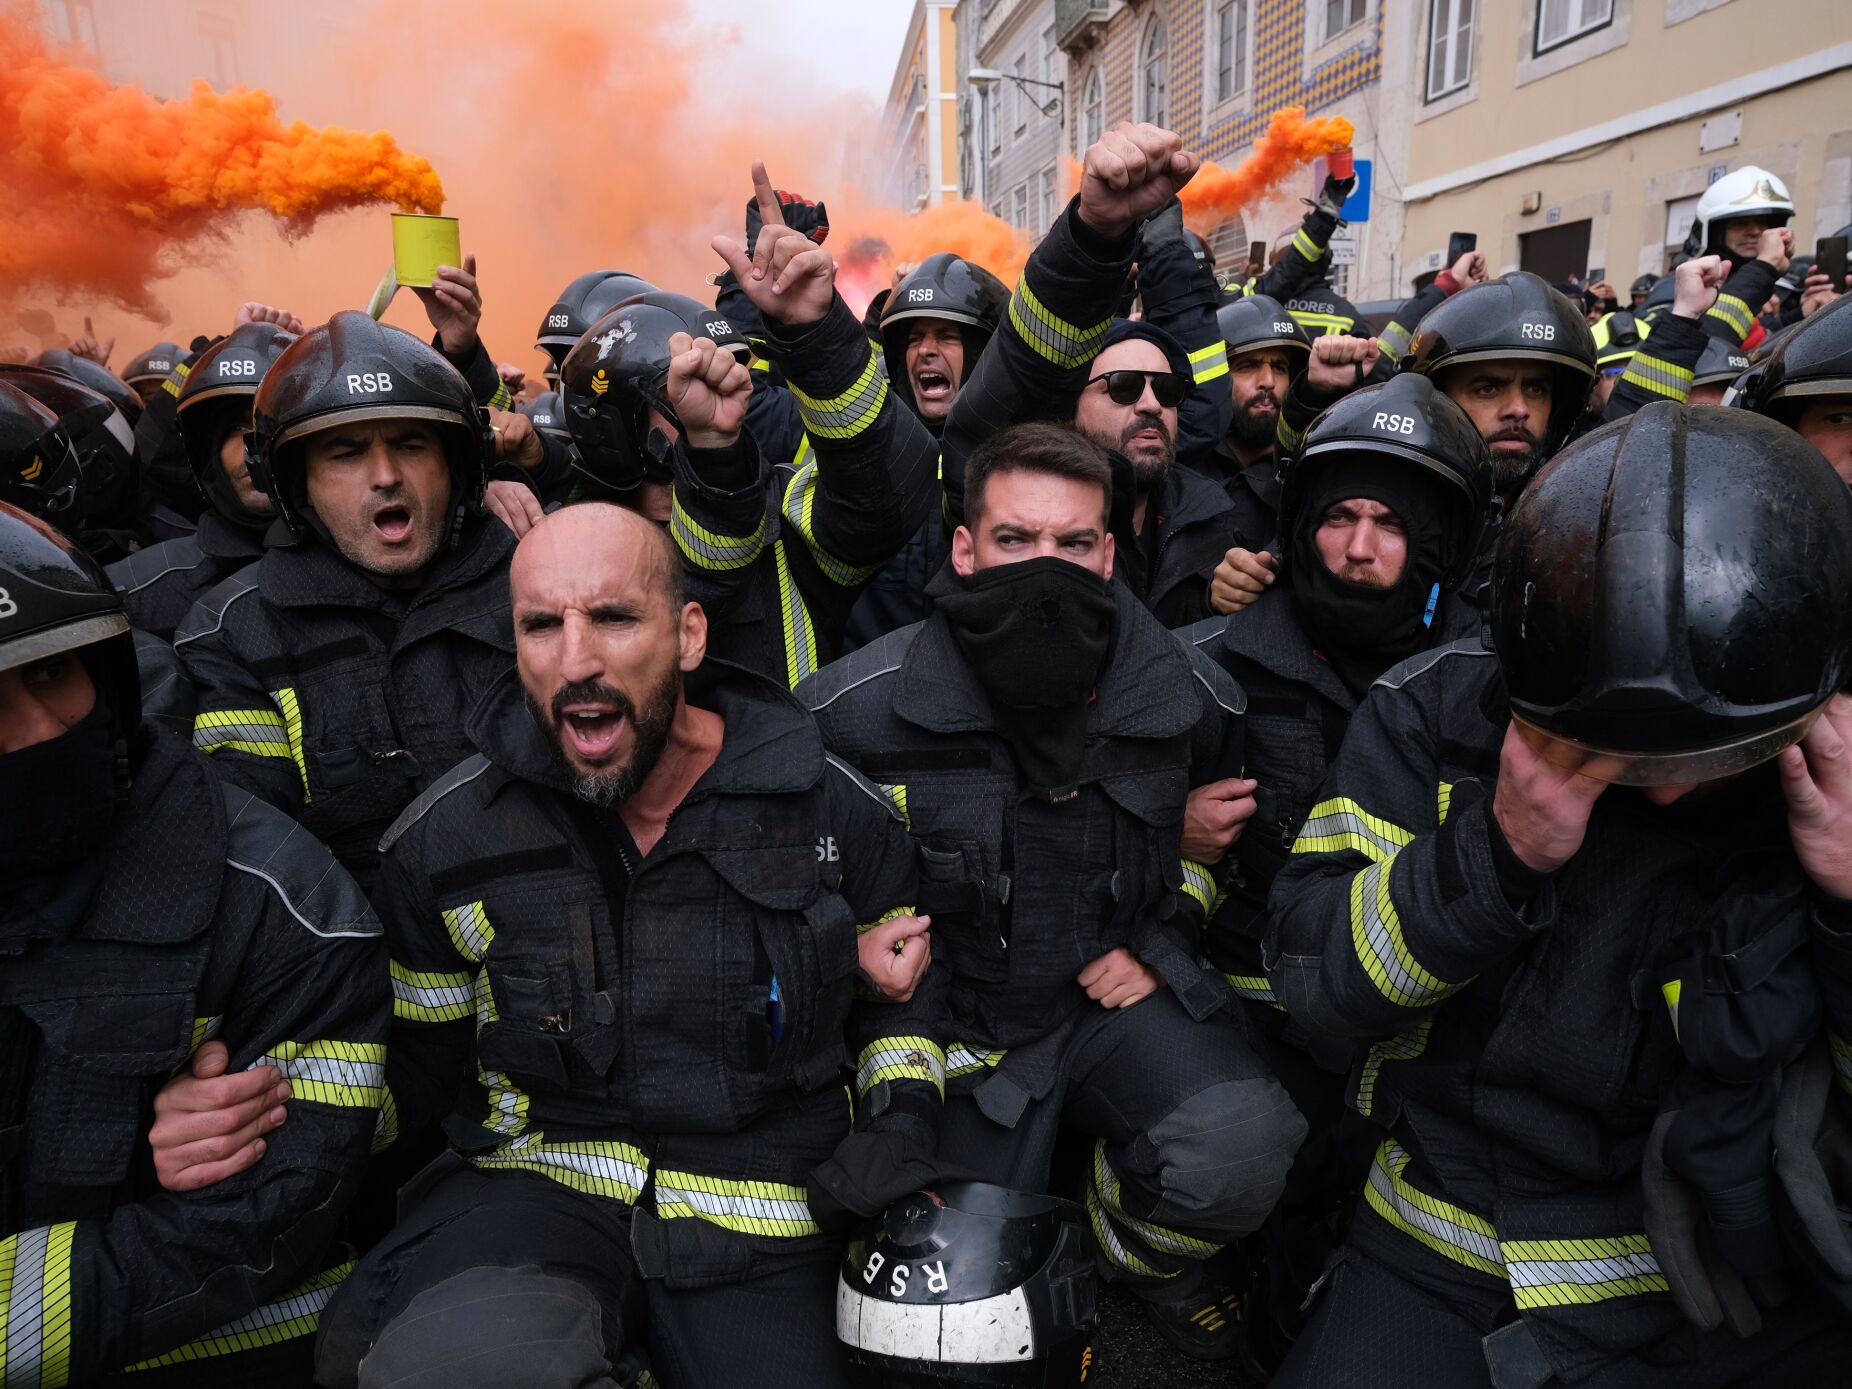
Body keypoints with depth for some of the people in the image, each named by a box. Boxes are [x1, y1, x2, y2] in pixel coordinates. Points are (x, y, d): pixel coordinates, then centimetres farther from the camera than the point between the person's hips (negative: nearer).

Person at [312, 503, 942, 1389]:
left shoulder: (835, 811, -6)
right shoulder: (443, 842, -5)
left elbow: (903, 989, 12)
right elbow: (411, 1067, 9)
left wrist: (902, 1122, -4)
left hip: (764, 1230, 2)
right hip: (537, 1190, -1)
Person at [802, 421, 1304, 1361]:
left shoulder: (1189, 694, -8)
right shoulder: (861, 709, -18)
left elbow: (1222, 818, 14)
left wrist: (1162, 939, 2)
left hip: (1118, 998, 2)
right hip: (963, 1022, -1)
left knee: (1239, 1157, -26)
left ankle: (1146, 1250, 12)